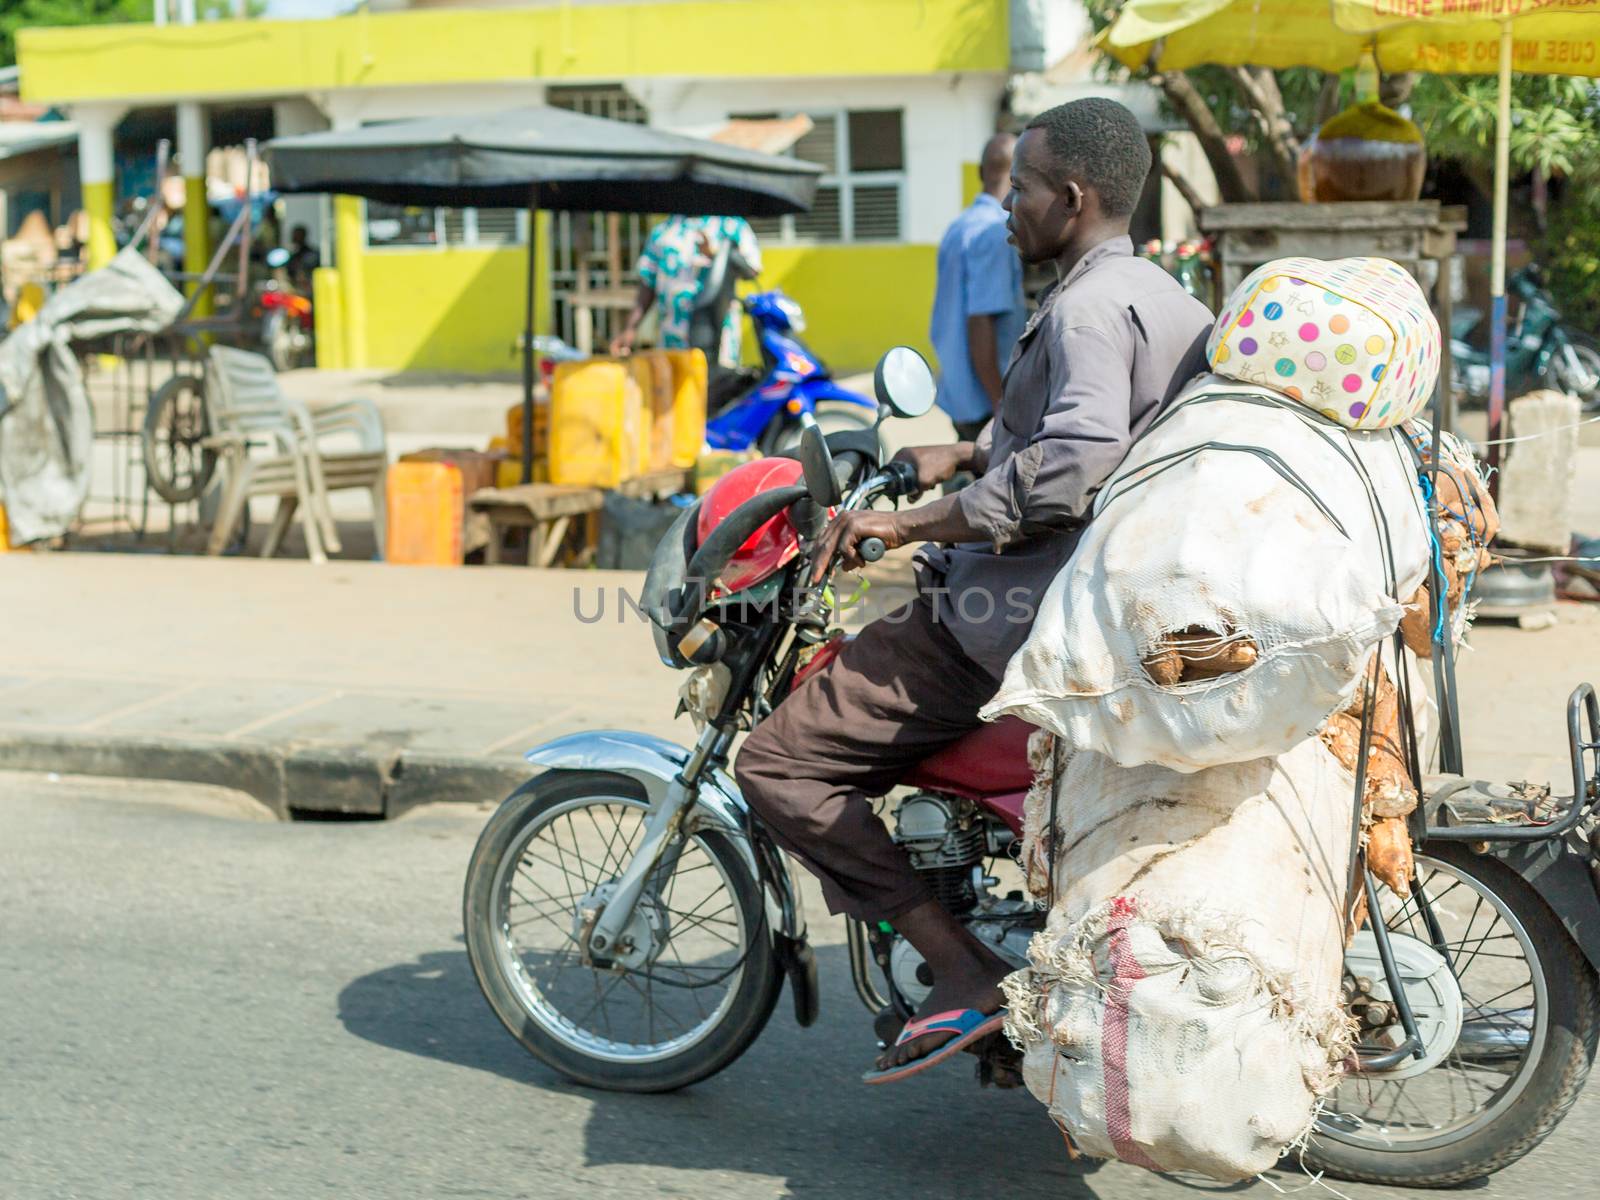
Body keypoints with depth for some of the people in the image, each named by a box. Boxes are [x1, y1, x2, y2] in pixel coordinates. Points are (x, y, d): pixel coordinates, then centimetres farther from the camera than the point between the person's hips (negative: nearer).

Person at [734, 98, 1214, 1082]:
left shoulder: (1089, 306, -17)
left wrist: (911, 522, -25)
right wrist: (970, 456, 20)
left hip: (1018, 615, -11)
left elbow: (1070, 471, -30)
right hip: (1099, 609, 11)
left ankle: (965, 969, -13)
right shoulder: (1165, 298, 14)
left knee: (781, 760, -11)